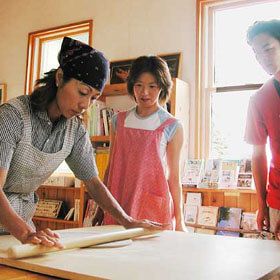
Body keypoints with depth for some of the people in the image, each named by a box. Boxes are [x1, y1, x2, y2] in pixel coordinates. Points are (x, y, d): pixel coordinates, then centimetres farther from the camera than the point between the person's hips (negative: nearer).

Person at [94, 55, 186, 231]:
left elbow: (174, 177, 0)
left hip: (154, 210, -3)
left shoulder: (172, 127, -2)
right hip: (118, 207, 3)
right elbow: (110, 167, 12)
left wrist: (179, 221, 0)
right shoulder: (119, 121, 7)